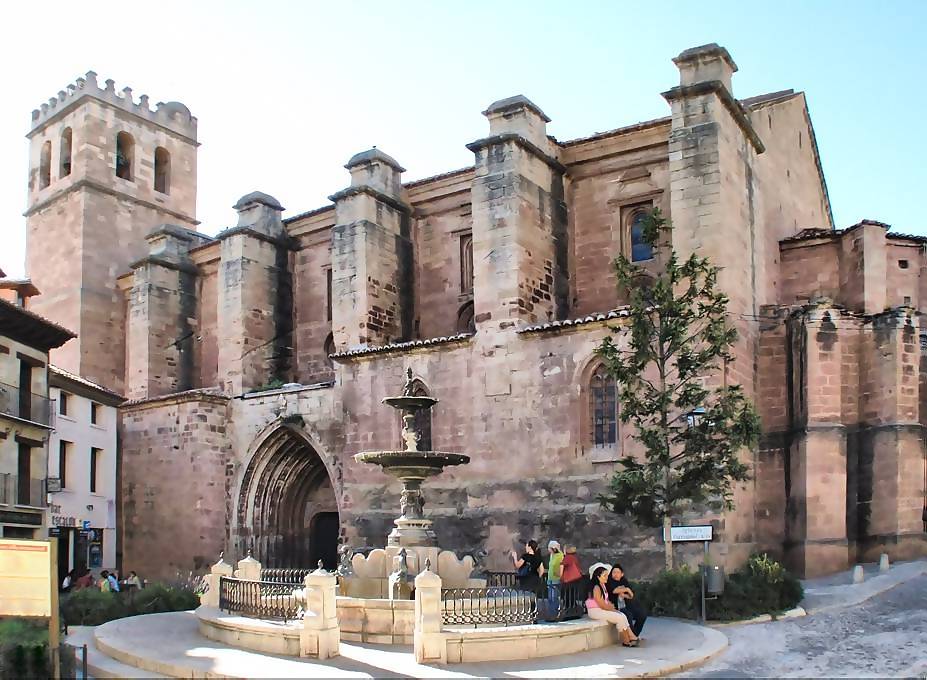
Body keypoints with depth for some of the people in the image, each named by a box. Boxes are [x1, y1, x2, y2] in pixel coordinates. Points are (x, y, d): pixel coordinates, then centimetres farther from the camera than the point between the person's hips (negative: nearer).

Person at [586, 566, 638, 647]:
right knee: (620, 618, -17)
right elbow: (602, 605, -19)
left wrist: (612, 607, -1)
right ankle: (626, 641, -4)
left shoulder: (603, 586, 12)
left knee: (623, 616, -7)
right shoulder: (596, 588, -19)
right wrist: (613, 609, -7)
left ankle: (632, 637, -9)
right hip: (595, 611, -9)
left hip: (603, 610, 9)